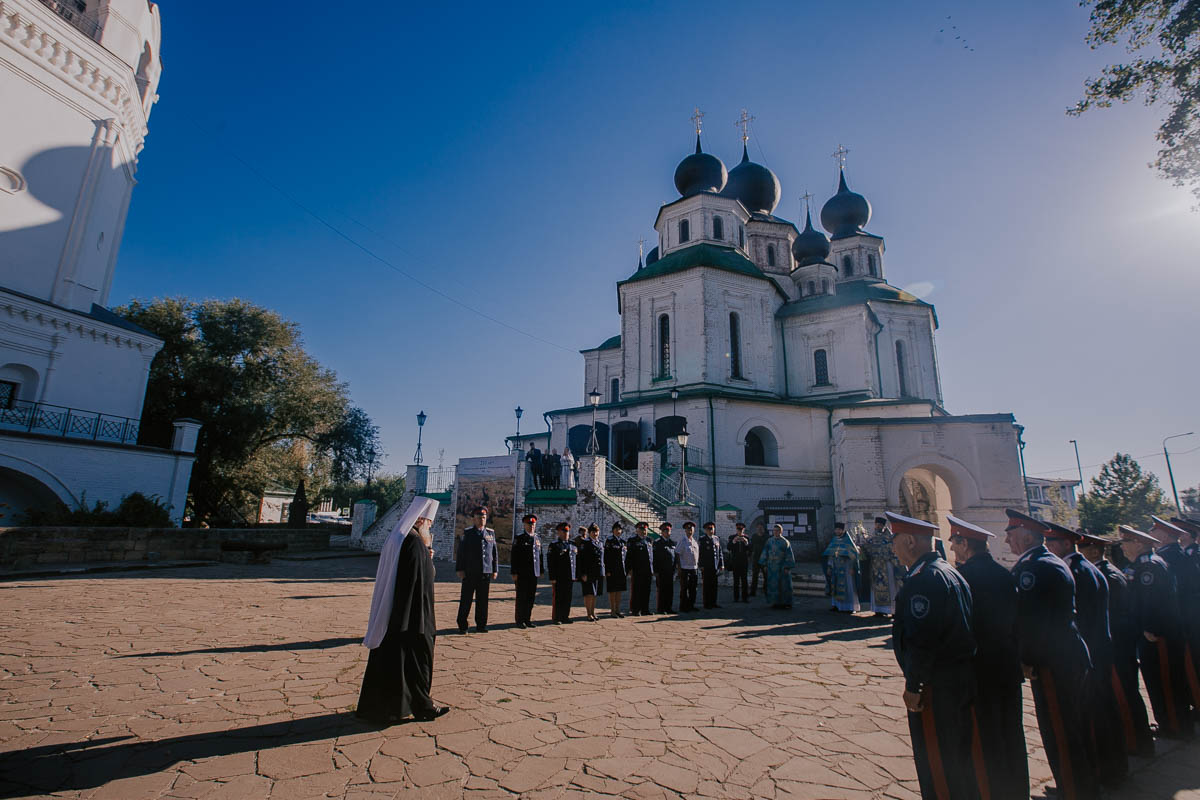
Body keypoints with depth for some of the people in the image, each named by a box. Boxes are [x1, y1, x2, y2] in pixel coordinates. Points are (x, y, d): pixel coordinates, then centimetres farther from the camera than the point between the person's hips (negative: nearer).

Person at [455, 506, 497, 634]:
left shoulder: (491, 533, 10)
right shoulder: (467, 533, 0)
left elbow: (494, 553, 13)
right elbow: (460, 552, -1)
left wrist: (494, 570, 10)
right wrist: (460, 569, -7)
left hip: (486, 572, 3)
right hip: (469, 573, -3)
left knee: (483, 601, 8)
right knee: (466, 600, 3)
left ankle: (481, 625, 18)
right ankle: (462, 626, 14)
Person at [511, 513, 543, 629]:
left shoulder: (538, 539, 13)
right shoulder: (518, 538, -4)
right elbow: (514, 556, -7)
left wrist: (541, 571, 14)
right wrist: (514, 573, -12)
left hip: (534, 573, 5)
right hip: (522, 574, -5)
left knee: (531, 597, 9)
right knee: (521, 597, 1)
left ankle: (528, 619, 19)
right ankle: (520, 621, 9)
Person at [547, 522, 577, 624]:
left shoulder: (572, 545, 14)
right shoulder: (554, 545, -4)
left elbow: (577, 560, 18)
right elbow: (550, 562, -8)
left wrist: (576, 575, 13)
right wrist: (552, 577, -14)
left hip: (570, 576, 6)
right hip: (559, 577, -6)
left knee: (568, 597, 9)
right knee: (558, 597, -1)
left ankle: (565, 617, 19)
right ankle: (557, 618, 8)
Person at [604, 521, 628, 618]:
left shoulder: (623, 541, 12)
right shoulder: (609, 541, -6)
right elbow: (606, 557, -11)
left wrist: (626, 569, 11)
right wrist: (607, 571, -16)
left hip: (621, 570, 6)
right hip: (612, 570, -6)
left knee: (619, 590, 10)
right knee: (612, 591, 0)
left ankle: (618, 610, 17)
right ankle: (612, 611, 7)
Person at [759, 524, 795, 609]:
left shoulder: (785, 542, -5)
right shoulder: (769, 541, 6)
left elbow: (789, 555, -7)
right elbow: (765, 553, 7)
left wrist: (787, 567, -13)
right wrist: (765, 565, 1)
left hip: (782, 566, -3)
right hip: (772, 567, 3)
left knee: (783, 584, -2)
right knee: (773, 584, 3)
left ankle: (785, 603, 8)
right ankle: (776, 602, 12)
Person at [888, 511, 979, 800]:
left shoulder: (924, 579, -21)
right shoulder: (949, 572, 10)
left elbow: (921, 639, -25)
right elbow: (961, 628, 16)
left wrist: (913, 685, -16)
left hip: (936, 688, -10)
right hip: (961, 680, 10)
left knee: (935, 765, 4)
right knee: (959, 757, 23)